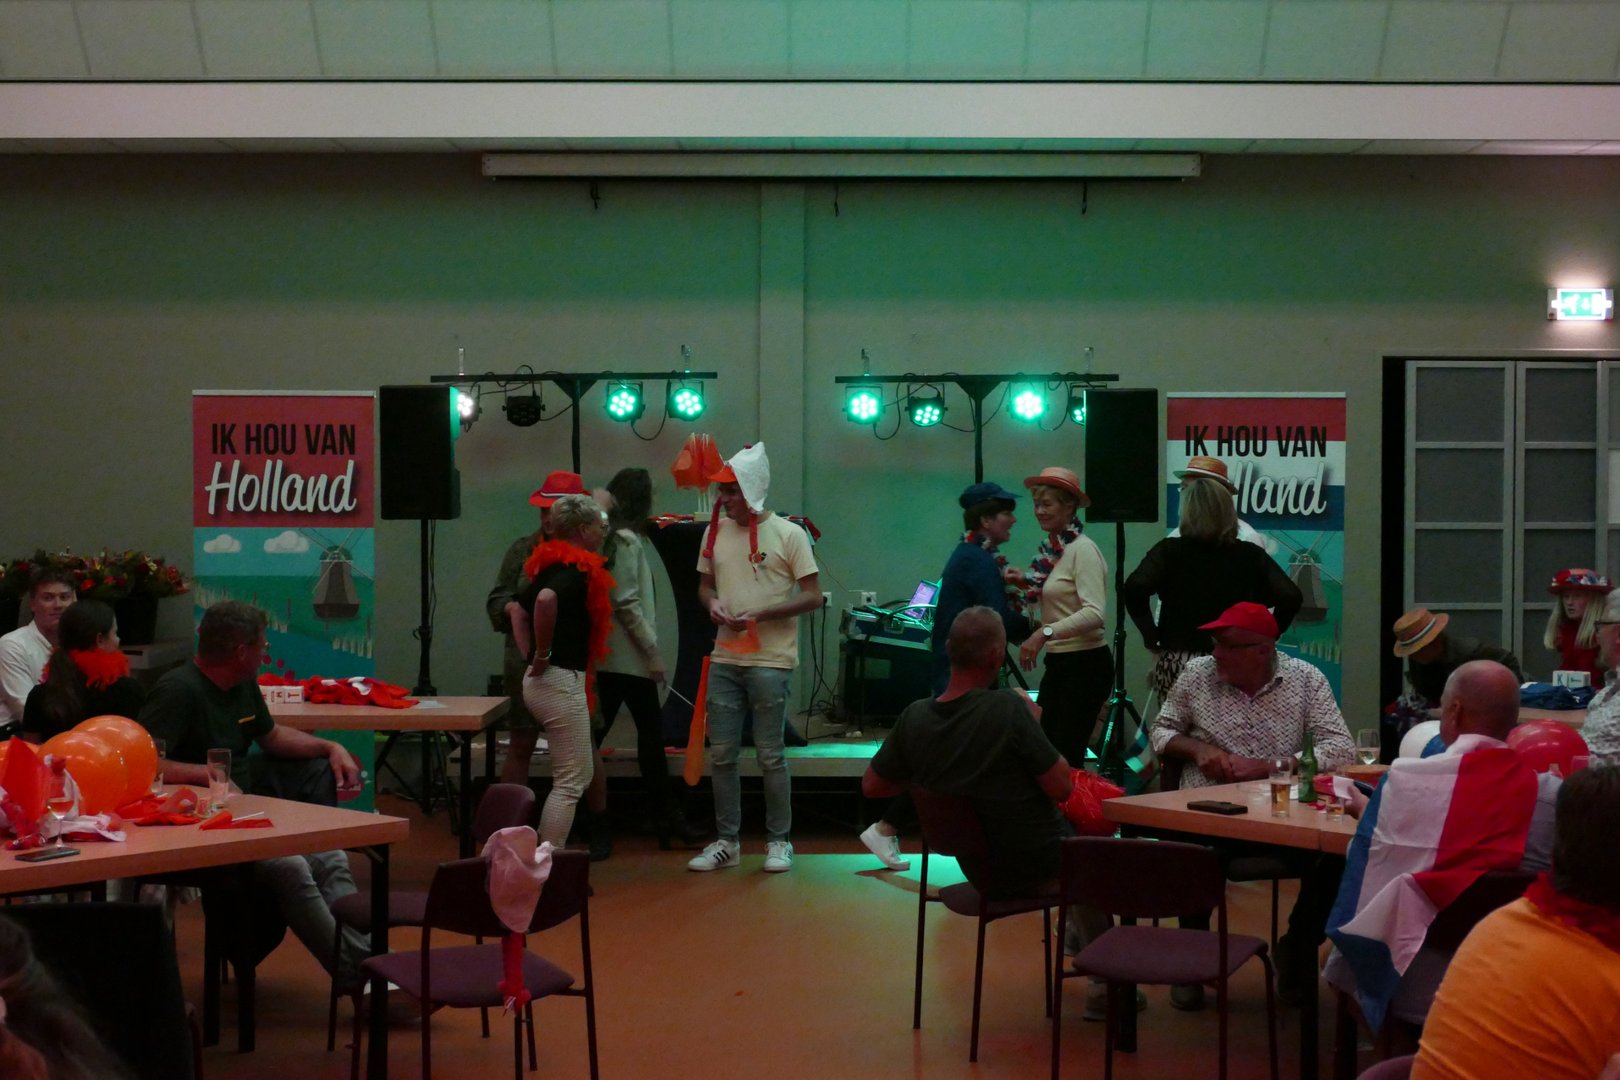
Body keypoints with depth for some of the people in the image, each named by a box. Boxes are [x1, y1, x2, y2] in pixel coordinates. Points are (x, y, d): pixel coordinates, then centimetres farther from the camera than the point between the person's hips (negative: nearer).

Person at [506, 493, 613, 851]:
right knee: (569, 782, -3)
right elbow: (546, 600, -35)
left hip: (540, 682, 10)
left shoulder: (553, 564, 13)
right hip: (562, 681, -10)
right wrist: (543, 655, -23)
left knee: (583, 772, 19)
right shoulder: (578, 569, -15)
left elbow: (516, 609, 23)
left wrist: (530, 654, 16)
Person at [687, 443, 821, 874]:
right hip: (724, 658, 5)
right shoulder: (716, 531, 8)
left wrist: (760, 615, -16)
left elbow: (812, 597, -7)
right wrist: (712, 602, -4)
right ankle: (726, 841, 17)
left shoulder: (788, 534, -6)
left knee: (771, 756, 1)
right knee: (722, 754, 7)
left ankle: (779, 841, 14)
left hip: (770, 661, -5)